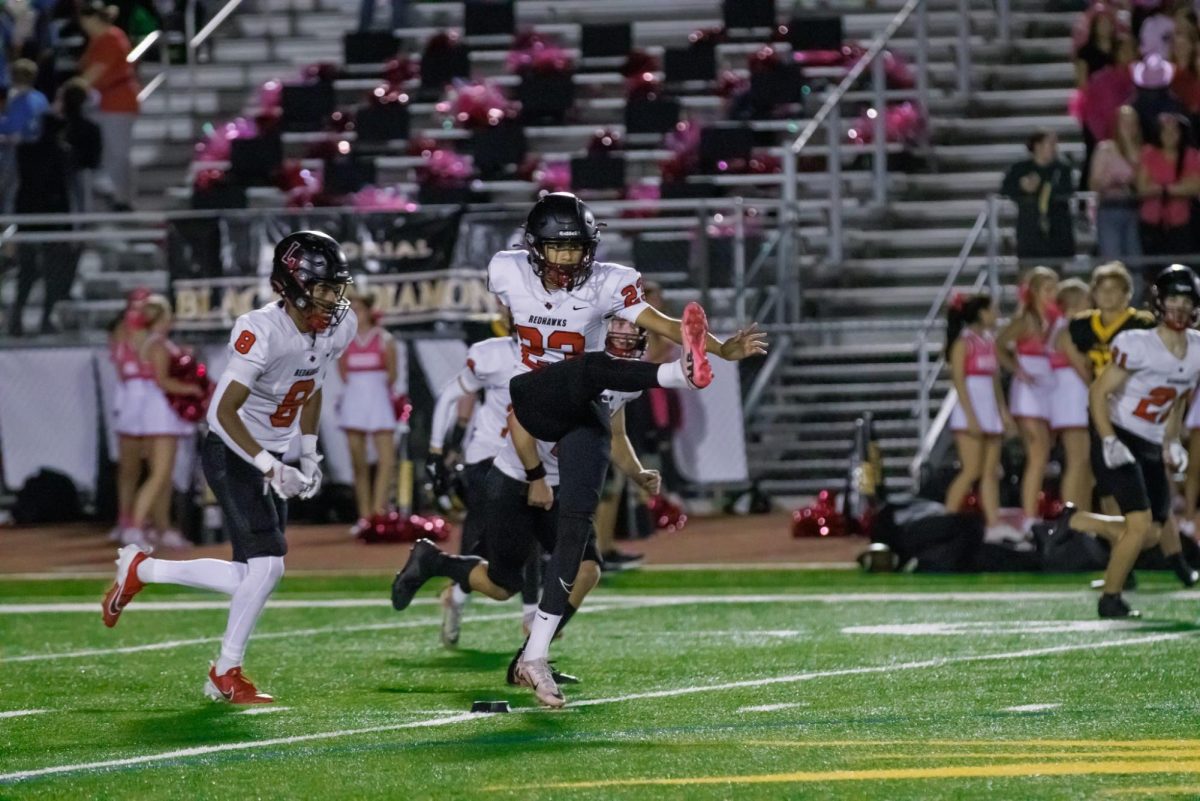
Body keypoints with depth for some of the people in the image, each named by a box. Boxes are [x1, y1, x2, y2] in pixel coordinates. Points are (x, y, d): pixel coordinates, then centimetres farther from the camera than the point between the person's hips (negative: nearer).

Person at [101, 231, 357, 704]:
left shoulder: (338, 328, -3)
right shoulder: (261, 331, -26)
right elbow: (226, 410, -27)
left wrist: (309, 454, 11)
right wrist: (269, 467, -33)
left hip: (270, 456, 8)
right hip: (232, 453, -8)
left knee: (255, 578, 5)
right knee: (267, 563, -17)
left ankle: (141, 570, 22)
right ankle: (227, 674, 1)